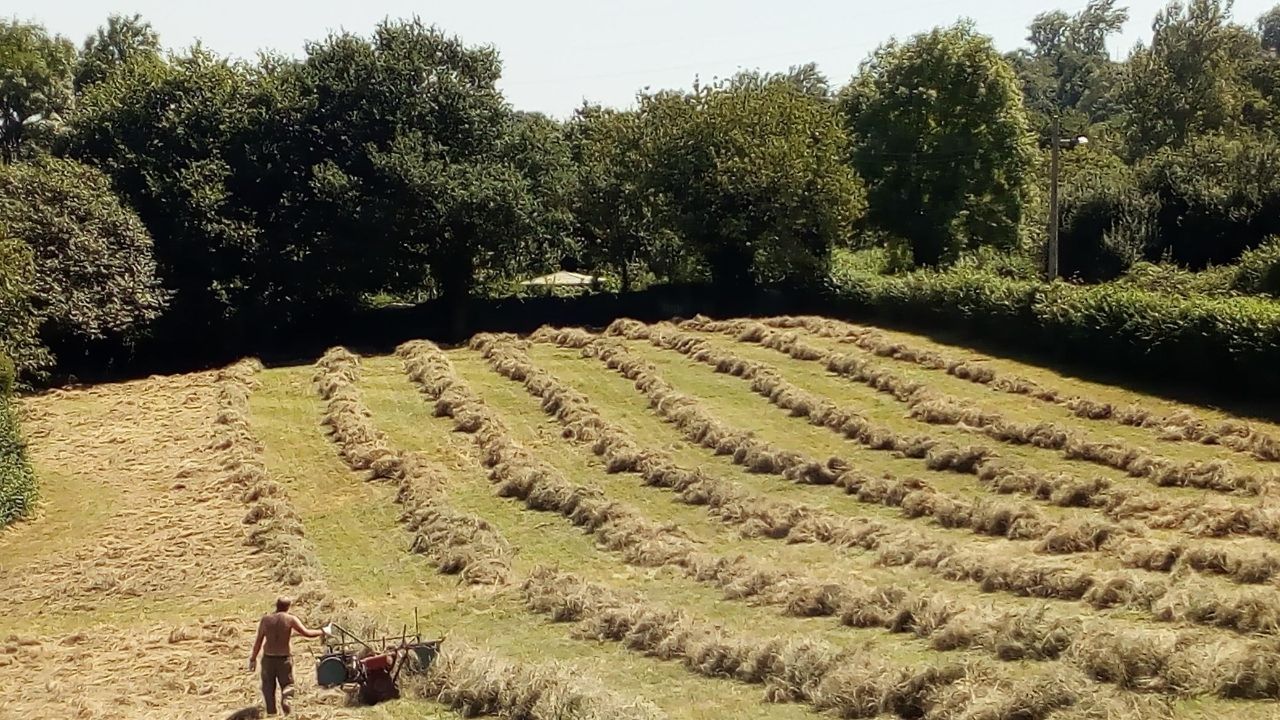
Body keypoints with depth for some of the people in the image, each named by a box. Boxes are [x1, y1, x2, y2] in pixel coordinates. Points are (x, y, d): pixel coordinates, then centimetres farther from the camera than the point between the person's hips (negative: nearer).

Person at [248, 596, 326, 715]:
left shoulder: (265, 619, 1)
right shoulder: (291, 619, -7)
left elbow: (258, 641, 3)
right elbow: (306, 633, -11)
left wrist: (253, 658, 12)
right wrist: (322, 632, 3)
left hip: (268, 658, 2)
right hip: (284, 659, -2)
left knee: (268, 685, 16)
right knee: (287, 684, 15)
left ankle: (271, 711, 7)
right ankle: (286, 699, -14)